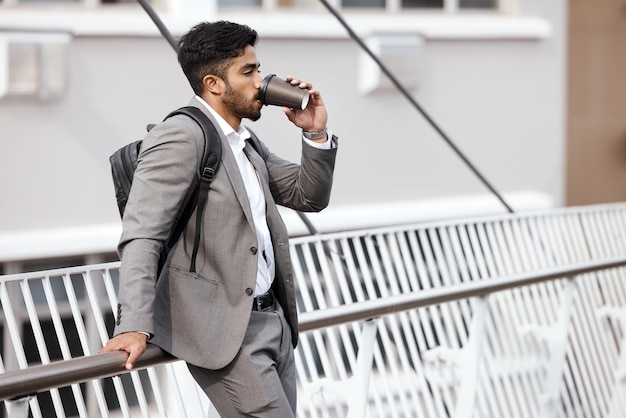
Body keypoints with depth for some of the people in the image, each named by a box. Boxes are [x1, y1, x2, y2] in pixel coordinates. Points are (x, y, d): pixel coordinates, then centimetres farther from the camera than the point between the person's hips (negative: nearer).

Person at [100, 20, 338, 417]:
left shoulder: (246, 142, 16)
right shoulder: (181, 135, -12)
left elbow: (309, 196, 22)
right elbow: (142, 236, -21)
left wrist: (316, 134, 4)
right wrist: (135, 326, -32)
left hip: (274, 323, 9)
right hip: (223, 333, -9)